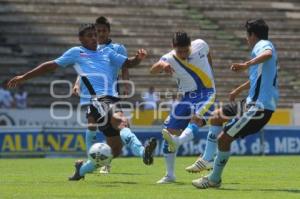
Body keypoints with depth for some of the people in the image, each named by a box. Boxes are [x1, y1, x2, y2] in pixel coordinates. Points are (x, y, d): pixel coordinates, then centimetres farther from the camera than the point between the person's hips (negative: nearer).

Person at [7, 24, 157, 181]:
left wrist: (138, 58, 0)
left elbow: (128, 63, 24)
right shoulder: (76, 52, 17)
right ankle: (141, 151, -56)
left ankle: (83, 168, 23)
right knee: (118, 120, -36)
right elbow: (51, 66, 21)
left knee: (115, 149, 3)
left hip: (111, 98, 6)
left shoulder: (107, 53, 28)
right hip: (94, 99, -6)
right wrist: (24, 77, 22)